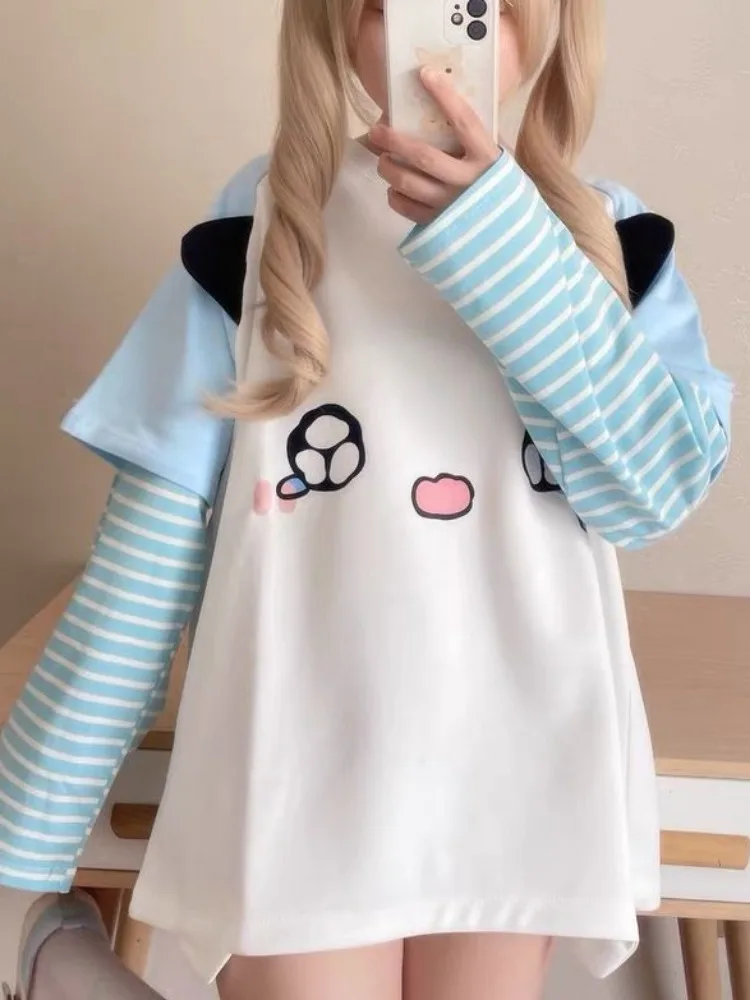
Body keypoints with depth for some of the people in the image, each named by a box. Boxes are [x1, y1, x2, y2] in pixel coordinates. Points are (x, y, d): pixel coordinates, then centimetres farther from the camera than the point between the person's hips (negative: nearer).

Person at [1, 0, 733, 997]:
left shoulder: (609, 236, 4)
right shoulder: (263, 219, -3)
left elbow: (658, 490, -10)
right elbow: (154, 538, -5)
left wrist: (505, 242, -20)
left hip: (516, 775, 3)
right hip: (300, 774, -2)